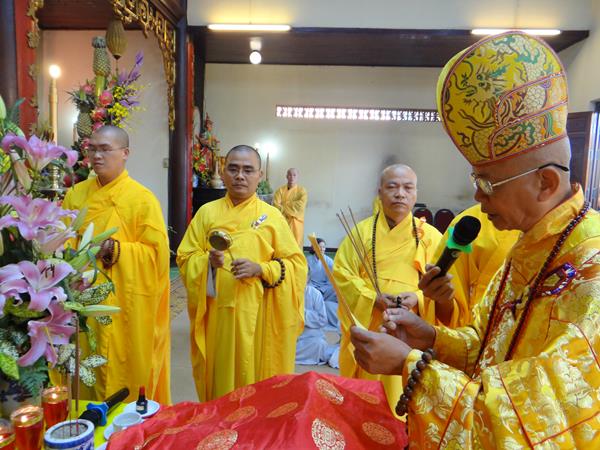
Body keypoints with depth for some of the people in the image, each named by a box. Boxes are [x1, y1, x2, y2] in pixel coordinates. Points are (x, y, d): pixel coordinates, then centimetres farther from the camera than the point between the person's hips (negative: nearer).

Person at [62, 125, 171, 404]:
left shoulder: (142, 199, -7)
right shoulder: (75, 194, 8)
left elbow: (158, 253, -11)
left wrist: (114, 249, -20)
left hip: (125, 305, -4)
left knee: (124, 379, 6)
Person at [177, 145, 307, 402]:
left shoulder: (272, 216, 0)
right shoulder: (207, 212, 4)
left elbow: (295, 264, -1)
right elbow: (185, 258, 3)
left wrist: (260, 269, -17)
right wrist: (208, 262, -18)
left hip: (258, 315, -1)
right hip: (217, 314, 1)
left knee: (257, 377, 8)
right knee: (220, 378, 11)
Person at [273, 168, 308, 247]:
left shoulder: (302, 191, 1)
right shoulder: (280, 190, 5)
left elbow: (300, 205, -14)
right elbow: (276, 205, -6)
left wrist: (284, 206, -11)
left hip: (296, 223, -1)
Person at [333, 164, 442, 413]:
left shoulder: (430, 236, 4)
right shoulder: (362, 231, 3)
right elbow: (341, 272, -3)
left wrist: (419, 298, -18)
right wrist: (373, 298, -17)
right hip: (367, 330, 0)